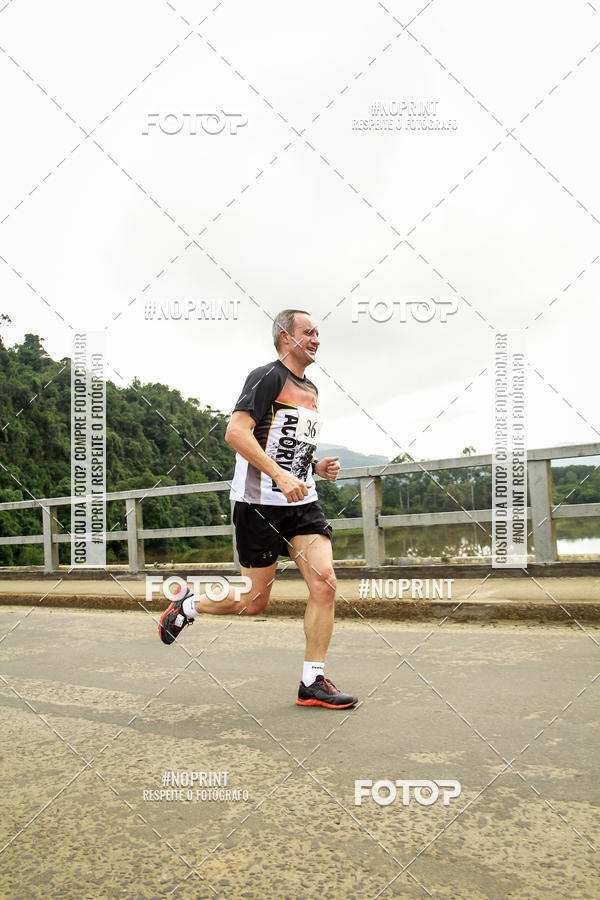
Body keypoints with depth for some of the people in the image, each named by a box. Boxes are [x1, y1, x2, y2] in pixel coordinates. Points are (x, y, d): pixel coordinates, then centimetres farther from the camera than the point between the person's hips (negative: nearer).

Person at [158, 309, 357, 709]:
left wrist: (317, 466, 10)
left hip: (303, 502, 7)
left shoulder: (310, 390, 18)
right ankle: (188, 604, 31)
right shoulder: (267, 376, -8)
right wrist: (279, 475, -26)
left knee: (325, 583, -7)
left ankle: (313, 682, 4)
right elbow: (236, 431, -19)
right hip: (259, 504, -7)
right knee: (255, 601, 2)